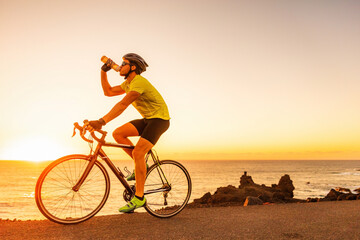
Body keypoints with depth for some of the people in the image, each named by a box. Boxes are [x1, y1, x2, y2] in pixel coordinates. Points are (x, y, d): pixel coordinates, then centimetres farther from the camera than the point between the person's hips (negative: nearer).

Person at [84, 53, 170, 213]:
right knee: (118, 133, -5)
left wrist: (101, 121, -42)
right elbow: (108, 91, 15)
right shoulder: (128, 84, 12)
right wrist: (103, 72, 6)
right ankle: (141, 166, 6)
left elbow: (123, 104, -33)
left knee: (138, 152, -24)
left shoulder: (139, 82, -20)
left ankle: (139, 198, -18)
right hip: (147, 119, 10)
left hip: (159, 118, -9)